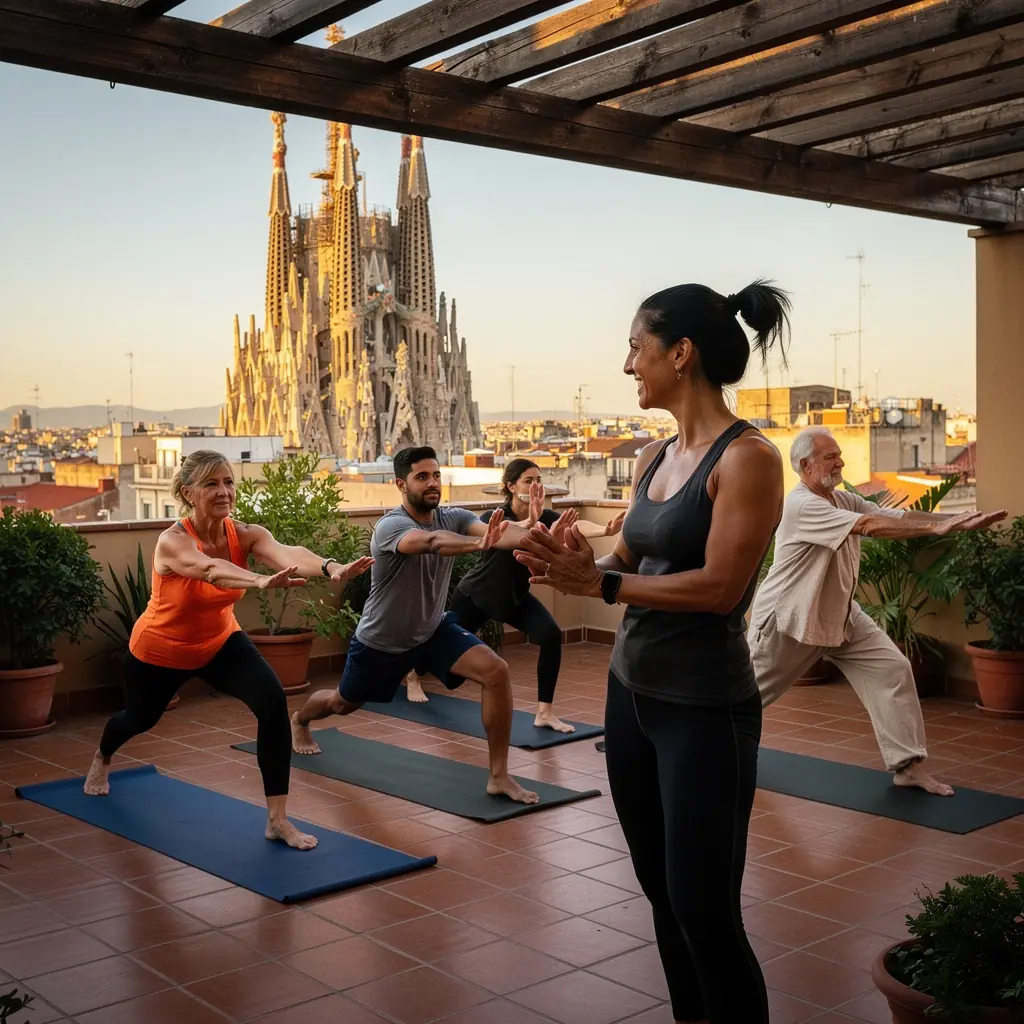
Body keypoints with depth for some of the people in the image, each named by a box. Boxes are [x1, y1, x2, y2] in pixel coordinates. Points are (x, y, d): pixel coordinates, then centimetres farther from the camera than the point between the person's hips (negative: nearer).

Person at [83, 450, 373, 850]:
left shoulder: (246, 534, -23)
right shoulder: (172, 542, -33)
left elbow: (287, 553, -45)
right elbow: (210, 569, -57)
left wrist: (330, 567, -68)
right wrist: (261, 582, -78)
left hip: (220, 642, 2)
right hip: (159, 650, -2)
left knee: (273, 701, -23)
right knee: (140, 719, 25)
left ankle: (277, 819, -14)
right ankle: (101, 759, 64)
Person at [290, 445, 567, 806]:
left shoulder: (453, 517, -14)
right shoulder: (391, 526, -30)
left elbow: (497, 529, -35)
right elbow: (432, 541, -54)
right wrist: (480, 544, -74)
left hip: (434, 629, 4)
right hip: (382, 640, -4)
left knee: (496, 672, -20)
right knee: (343, 703, 21)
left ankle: (499, 777, -11)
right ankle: (299, 721, 59)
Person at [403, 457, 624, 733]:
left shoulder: (543, 517, -18)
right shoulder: (493, 517, -29)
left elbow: (574, 526, -39)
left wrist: (605, 530, -59)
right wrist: (529, 522, -75)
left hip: (516, 597, 3)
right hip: (474, 596, -3)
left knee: (551, 635, -22)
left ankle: (544, 713, -15)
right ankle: (413, 675, 51)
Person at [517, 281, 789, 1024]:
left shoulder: (747, 456, -14)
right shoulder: (654, 457, 9)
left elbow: (720, 587, -21)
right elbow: (631, 564, 8)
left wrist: (600, 584, -19)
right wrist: (577, 570, -12)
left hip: (705, 709, -8)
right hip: (630, 693, 8)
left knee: (705, 910, 0)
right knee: (661, 894, 18)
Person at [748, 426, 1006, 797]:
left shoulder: (843, 499, 1)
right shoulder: (801, 505, -26)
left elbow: (898, 516, -8)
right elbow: (869, 525, -36)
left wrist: (957, 520, -22)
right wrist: (937, 527, -41)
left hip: (839, 614, 8)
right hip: (786, 617, -7)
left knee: (893, 669, -6)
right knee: (752, 687, 9)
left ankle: (907, 765, -2)